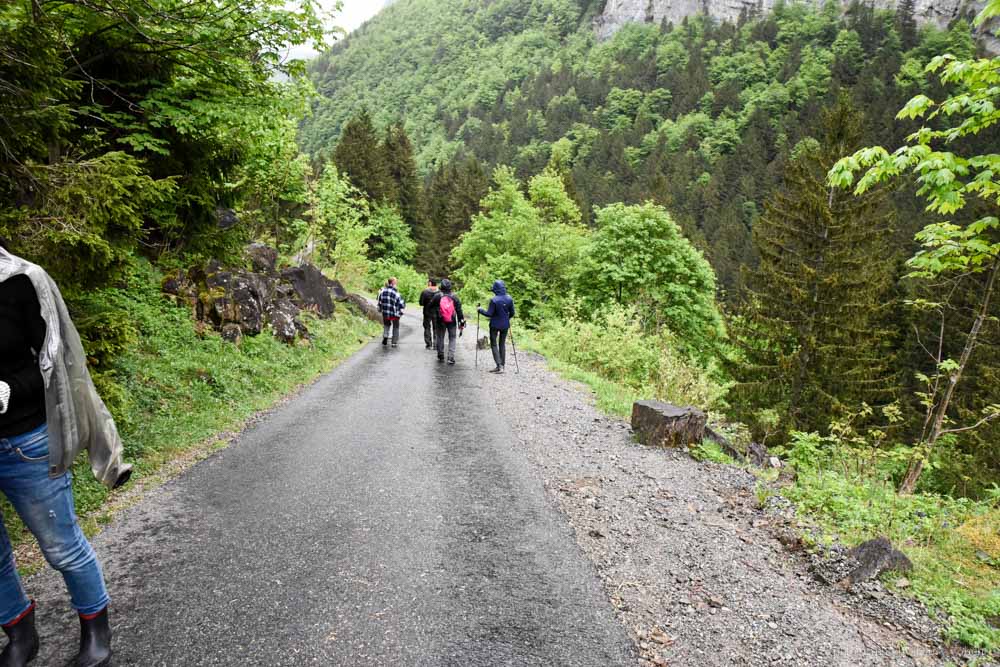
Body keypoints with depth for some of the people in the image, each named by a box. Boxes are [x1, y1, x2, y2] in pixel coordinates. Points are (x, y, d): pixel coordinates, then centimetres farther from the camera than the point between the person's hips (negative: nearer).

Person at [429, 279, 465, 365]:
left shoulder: (437, 296, -8)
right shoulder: (454, 297, -5)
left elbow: (431, 307, 1)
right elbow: (459, 310, -2)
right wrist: (461, 322, 3)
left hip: (440, 321, 0)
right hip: (452, 322, 0)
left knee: (440, 338, 15)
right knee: (452, 338, 9)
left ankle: (440, 356, 23)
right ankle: (451, 357, 0)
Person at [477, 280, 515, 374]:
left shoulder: (494, 300, -19)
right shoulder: (509, 299, -4)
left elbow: (489, 314, -15)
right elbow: (512, 313, 3)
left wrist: (480, 310, 1)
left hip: (495, 325, -4)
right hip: (505, 325, 5)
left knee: (494, 344, 5)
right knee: (502, 344, 16)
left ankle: (499, 366, -6)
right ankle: (502, 365, 18)